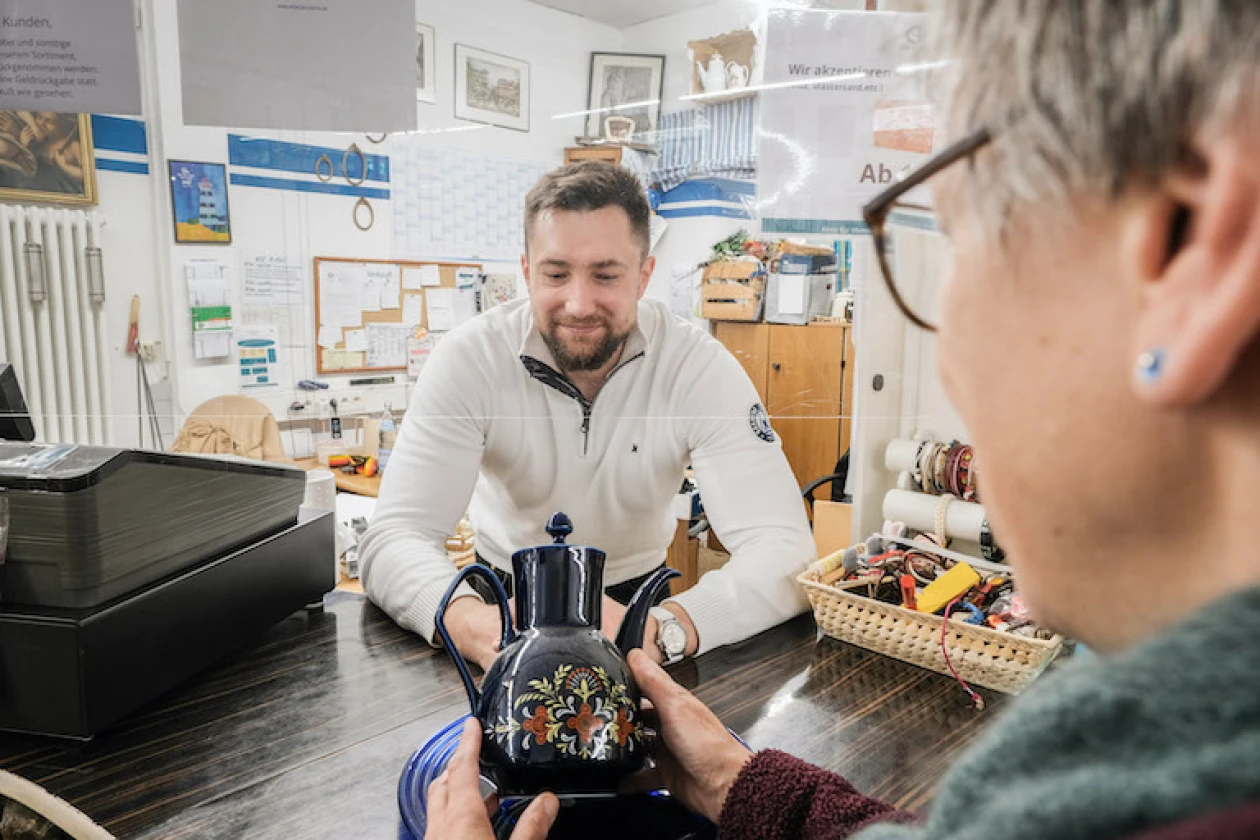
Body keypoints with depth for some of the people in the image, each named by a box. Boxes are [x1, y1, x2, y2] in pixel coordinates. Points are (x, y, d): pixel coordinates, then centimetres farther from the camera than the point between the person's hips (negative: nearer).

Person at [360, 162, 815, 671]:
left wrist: (659, 630, -47)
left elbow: (784, 549, -28)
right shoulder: (470, 358, -20)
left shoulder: (701, 368, -21)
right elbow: (395, 538, -25)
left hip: (636, 596, 0)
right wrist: (472, 622, -46)